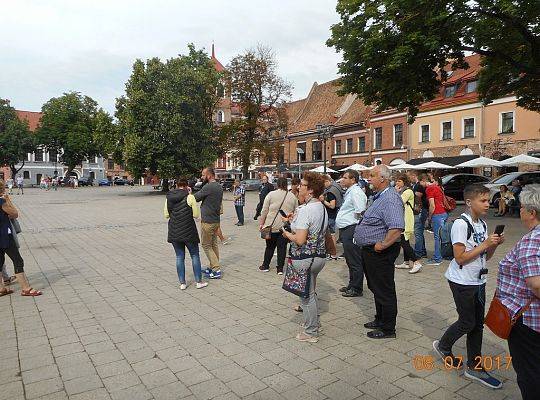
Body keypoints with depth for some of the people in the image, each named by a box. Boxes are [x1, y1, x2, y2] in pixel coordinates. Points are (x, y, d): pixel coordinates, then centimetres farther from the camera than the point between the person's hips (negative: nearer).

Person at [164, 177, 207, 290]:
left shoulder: (169, 198, 2)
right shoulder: (190, 197, -11)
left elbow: (166, 215, 7)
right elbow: (196, 215, -6)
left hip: (174, 232, 4)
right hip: (188, 231, -4)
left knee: (179, 257, 12)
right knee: (195, 255, 11)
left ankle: (182, 283, 16)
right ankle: (199, 282, 14)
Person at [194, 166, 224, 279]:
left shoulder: (208, 187, -19)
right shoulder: (219, 187, 10)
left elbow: (195, 198, -10)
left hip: (207, 221, -9)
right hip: (216, 220, 9)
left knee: (206, 245, 0)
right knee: (214, 245, 14)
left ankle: (216, 270, -1)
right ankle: (213, 267, 22)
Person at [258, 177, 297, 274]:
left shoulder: (271, 194, -3)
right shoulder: (293, 196, 4)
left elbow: (264, 211, -2)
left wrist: (261, 223, 6)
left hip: (272, 226, -1)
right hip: (286, 226, 1)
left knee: (270, 246, 12)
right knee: (282, 247, 8)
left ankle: (265, 266, 23)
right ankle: (280, 268, 12)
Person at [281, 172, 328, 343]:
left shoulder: (305, 210, -21)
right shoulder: (322, 207, 7)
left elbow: (300, 240, -26)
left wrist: (287, 234, -7)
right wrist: (295, 220, 12)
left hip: (305, 258, -9)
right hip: (320, 255, 9)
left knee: (307, 295, 5)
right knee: (311, 292, 24)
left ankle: (310, 333, 19)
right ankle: (314, 323, 40)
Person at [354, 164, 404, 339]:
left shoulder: (390, 199, -22)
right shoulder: (379, 197, 12)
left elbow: (397, 228, -34)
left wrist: (382, 245, -27)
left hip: (380, 253, -11)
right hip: (370, 251, 11)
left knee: (384, 291, 3)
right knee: (376, 288, 22)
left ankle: (387, 329, 18)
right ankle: (380, 320, 38)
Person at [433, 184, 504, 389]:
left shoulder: (482, 225, 8)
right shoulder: (461, 224, -18)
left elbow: (485, 256, 12)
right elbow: (460, 258, -20)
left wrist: (494, 244, -6)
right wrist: (485, 244, -21)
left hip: (478, 280, 8)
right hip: (462, 281, -8)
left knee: (478, 323, 11)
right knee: (467, 322, 3)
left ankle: (475, 367, 23)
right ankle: (443, 346, 29)